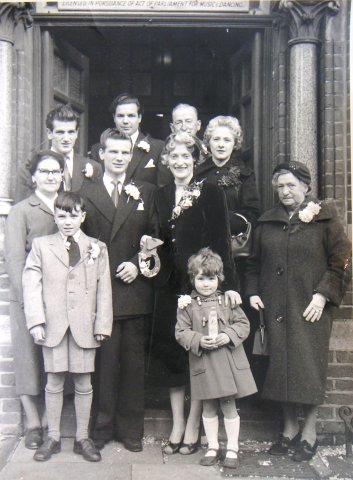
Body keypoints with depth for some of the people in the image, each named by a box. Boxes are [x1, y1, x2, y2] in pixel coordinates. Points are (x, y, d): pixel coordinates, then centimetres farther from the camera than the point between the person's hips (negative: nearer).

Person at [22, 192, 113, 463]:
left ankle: (82, 437, 21)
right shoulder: (41, 245, 5)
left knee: (83, 383, 8)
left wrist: (102, 326, -3)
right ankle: (53, 437, 23)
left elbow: (104, 290, 4)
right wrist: (36, 321, -9)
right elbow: (32, 285, 0)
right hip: (54, 326, 0)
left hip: (85, 327, 0)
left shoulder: (97, 248, 6)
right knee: (54, 382, 8)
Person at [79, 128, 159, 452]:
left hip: (134, 290, 1)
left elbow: (154, 237, 7)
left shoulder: (146, 192, 10)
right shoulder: (85, 192, 5)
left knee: (133, 363, 9)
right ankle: (101, 427, 20)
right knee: (103, 362, 4)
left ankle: (131, 429, 22)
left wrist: (137, 264, -8)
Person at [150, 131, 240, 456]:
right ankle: (177, 426, 22)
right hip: (170, 286, 5)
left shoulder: (211, 194, -3)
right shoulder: (161, 196, 11)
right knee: (171, 355, 9)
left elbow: (221, 242, -9)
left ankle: (193, 427, 17)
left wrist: (228, 284, -14)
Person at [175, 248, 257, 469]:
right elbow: (181, 332, -2)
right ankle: (213, 447, 29)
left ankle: (232, 449, 21)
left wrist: (229, 335, -14)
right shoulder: (188, 305, -1)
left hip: (228, 360, 0)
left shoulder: (228, 301, 1)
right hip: (203, 363, 0)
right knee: (208, 408, 13)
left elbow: (243, 324, 3)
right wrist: (199, 341, -18)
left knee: (229, 406, 7)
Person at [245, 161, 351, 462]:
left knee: (309, 366, -1)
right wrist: (253, 292, 5)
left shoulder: (324, 218, 0)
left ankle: (309, 432, 14)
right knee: (281, 364, 6)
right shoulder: (267, 222, 12)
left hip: (310, 307, -4)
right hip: (276, 308, 4)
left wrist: (323, 294, -11)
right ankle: (290, 428, 21)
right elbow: (255, 262, 17)